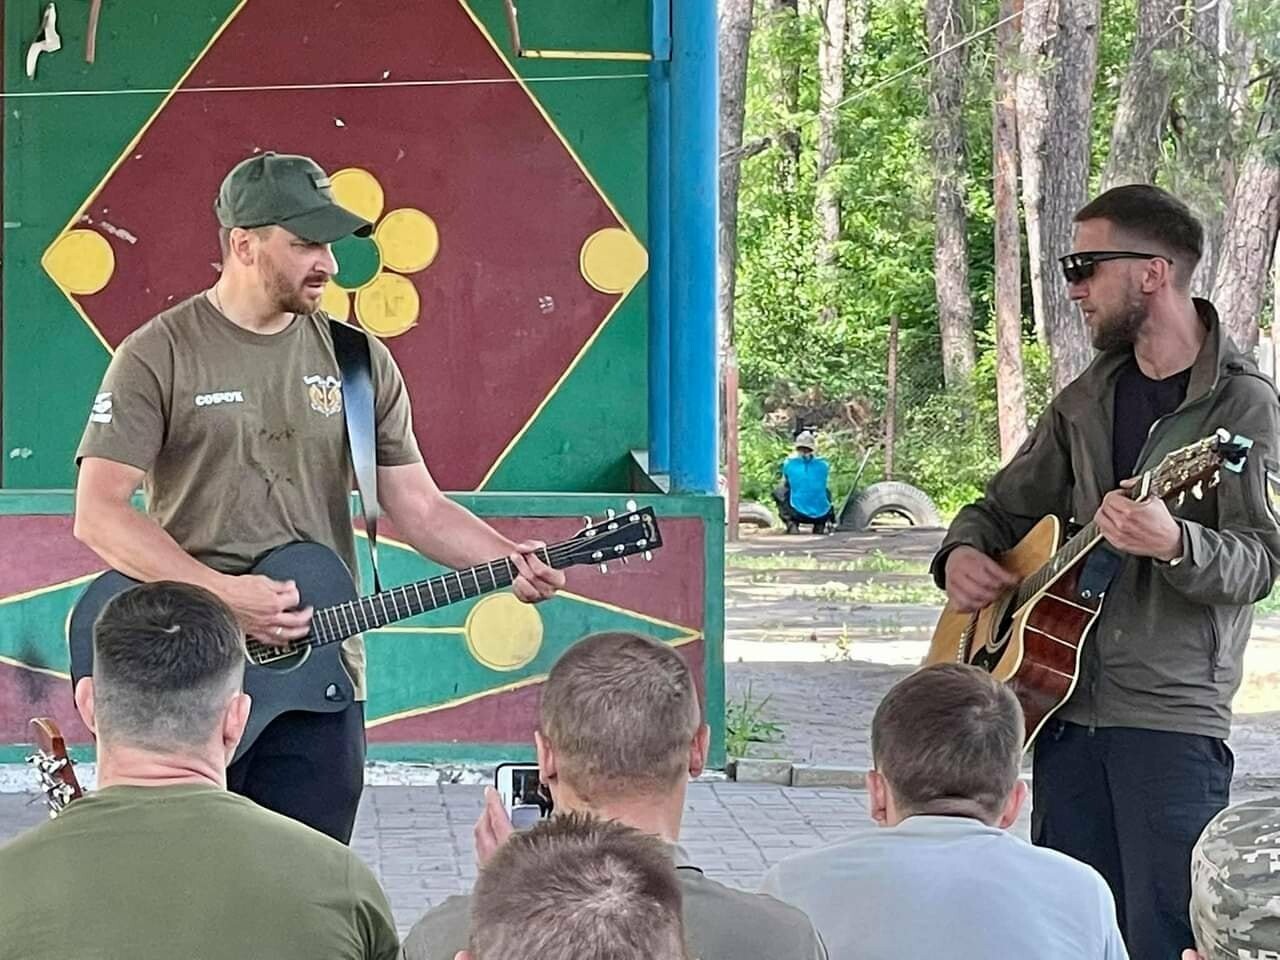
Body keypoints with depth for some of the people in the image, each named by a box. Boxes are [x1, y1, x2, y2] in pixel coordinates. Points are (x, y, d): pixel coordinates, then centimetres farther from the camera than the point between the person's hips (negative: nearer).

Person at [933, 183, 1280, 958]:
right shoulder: (1088, 400, 14)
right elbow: (1004, 507, 22)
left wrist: (1173, 545, -35)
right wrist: (963, 554, 0)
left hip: (1171, 718, -6)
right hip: (1064, 701, 7)